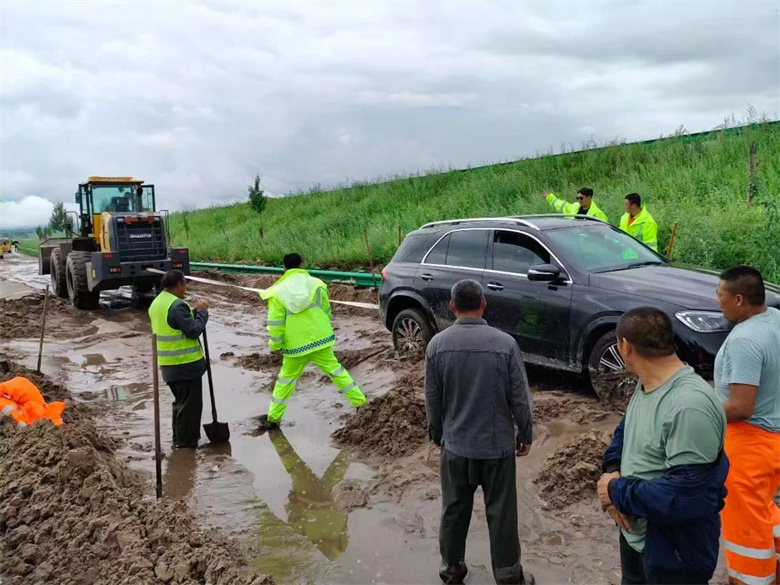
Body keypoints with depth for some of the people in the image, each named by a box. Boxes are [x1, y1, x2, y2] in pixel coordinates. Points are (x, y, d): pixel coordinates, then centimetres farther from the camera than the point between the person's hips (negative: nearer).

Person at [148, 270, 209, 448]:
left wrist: (194, 311, 6)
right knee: (190, 403, 3)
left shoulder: (156, 303, 11)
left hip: (168, 363, 10)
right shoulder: (177, 305, -22)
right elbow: (194, 330, -21)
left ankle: (179, 438, 30)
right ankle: (187, 441, 11)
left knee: (180, 401, 22)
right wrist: (202, 311, -9)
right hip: (186, 363, -10)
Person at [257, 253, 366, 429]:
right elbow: (326, 312, 6)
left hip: (295, 345, -1)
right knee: (335, 369, 12)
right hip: (320, 339, 1)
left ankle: (273, 418, 20)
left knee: (286, 379, 13)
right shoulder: (316, 284, -2)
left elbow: (275, 324, -8)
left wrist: (275, 345, 5)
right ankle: (360, 401, 13)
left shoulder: (277, 292, -8)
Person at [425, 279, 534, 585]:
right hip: (497, 445, -1)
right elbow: (519, 398, -9)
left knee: (454, 510, 18)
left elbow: (432, 399, -2)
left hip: (455, 445, 2)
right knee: (501, 512, 15)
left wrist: (437, 435, 13)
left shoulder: (437, 344, -10)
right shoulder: (505, 343, -15)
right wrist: (526, 435, 7)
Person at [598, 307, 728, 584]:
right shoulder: (647, 384, -1)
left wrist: (618, 492, -21)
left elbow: (685, 497, -35)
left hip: (673, 554, -8)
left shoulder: (690, 406, -33)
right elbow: (626, 430, 12)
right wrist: (612, 470, -8)